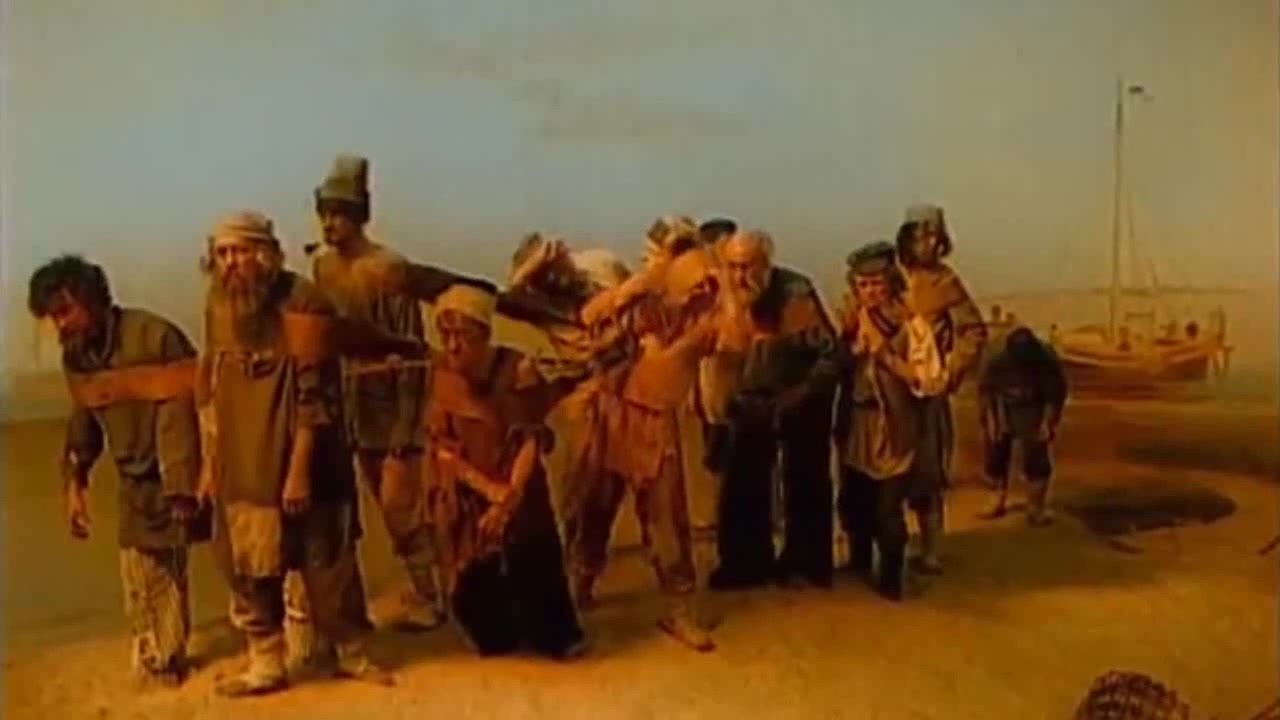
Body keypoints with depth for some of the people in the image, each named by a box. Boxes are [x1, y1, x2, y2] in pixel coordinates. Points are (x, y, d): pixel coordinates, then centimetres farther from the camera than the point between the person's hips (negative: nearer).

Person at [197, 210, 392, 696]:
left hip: (296, 461, -5)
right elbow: (210, 386, 12)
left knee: (326, 562, 7)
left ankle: (352, 655, 24)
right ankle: (265, 664, 24)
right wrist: (210, 458, 11)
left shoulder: (303, 304, -15)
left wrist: (300, 468, -19)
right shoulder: (219, 305, 4)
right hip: (240, 466, 5)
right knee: (247, 566, 9)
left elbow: (315, 394, -17)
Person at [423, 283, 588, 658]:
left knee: (533, 566, -3)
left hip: (518, 492, -1)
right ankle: (497, 637, 32)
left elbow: (532, 439, -12)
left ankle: (557, 636, 24)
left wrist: (509, 497, -21)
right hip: (464, 497, 1)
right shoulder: (439, 376, -9)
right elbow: (443, 448, -7)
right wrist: (489, 488, -17)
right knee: (472, 579, 3)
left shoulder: (517, 369, -14)